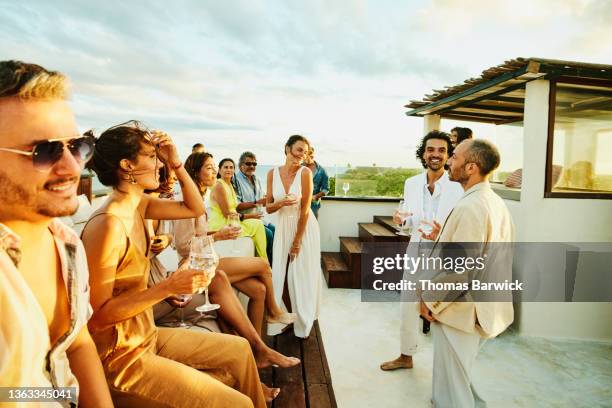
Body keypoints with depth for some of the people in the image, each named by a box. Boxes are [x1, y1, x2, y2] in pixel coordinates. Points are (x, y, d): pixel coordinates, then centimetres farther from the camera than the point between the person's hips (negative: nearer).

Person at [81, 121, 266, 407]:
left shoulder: (137, 205, 0)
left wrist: (176, 163, -2)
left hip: (147, 336, 9)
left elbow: (195, 209, 9)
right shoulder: (108, 225, -26)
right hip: (120, 358, -9)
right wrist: (167, 288, -29)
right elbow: (97, 315, -24)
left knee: (239, 349, 16)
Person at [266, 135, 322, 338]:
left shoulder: (305, 172, -14)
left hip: (304, 227, -3)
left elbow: (305, 209, -15)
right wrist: (281, 203, -22)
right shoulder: (273, 173, -3)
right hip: (283, 226, 4)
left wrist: (297, 241, -13)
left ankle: (303, 321, 25)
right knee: (279, 273, 6)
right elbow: (268, 207, 1)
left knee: (301, 274, 5)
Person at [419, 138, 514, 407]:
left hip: (459, 311, -9)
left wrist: (428, 299, -14)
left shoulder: (469, 207, -25)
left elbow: (458, 272, -28)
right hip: (479, 307, 9)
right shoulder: (494, 202, 5)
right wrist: (444, 239, 10)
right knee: (461, 378, 28)